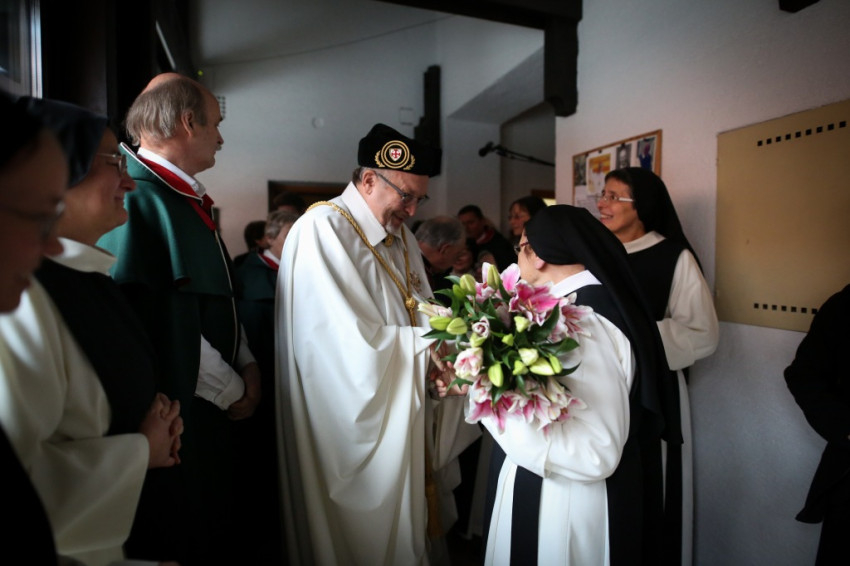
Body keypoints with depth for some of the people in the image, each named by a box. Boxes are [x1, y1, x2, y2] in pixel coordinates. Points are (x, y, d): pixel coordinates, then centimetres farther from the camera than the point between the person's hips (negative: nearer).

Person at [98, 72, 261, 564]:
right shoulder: (137, 198, -18)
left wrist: (246, 364, 1)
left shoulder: (186, 198, 11)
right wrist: (230, 390, -12)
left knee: (218, 524, 21)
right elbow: (162, 319, -24)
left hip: (215, 406, 9)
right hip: (176, 409, -9)